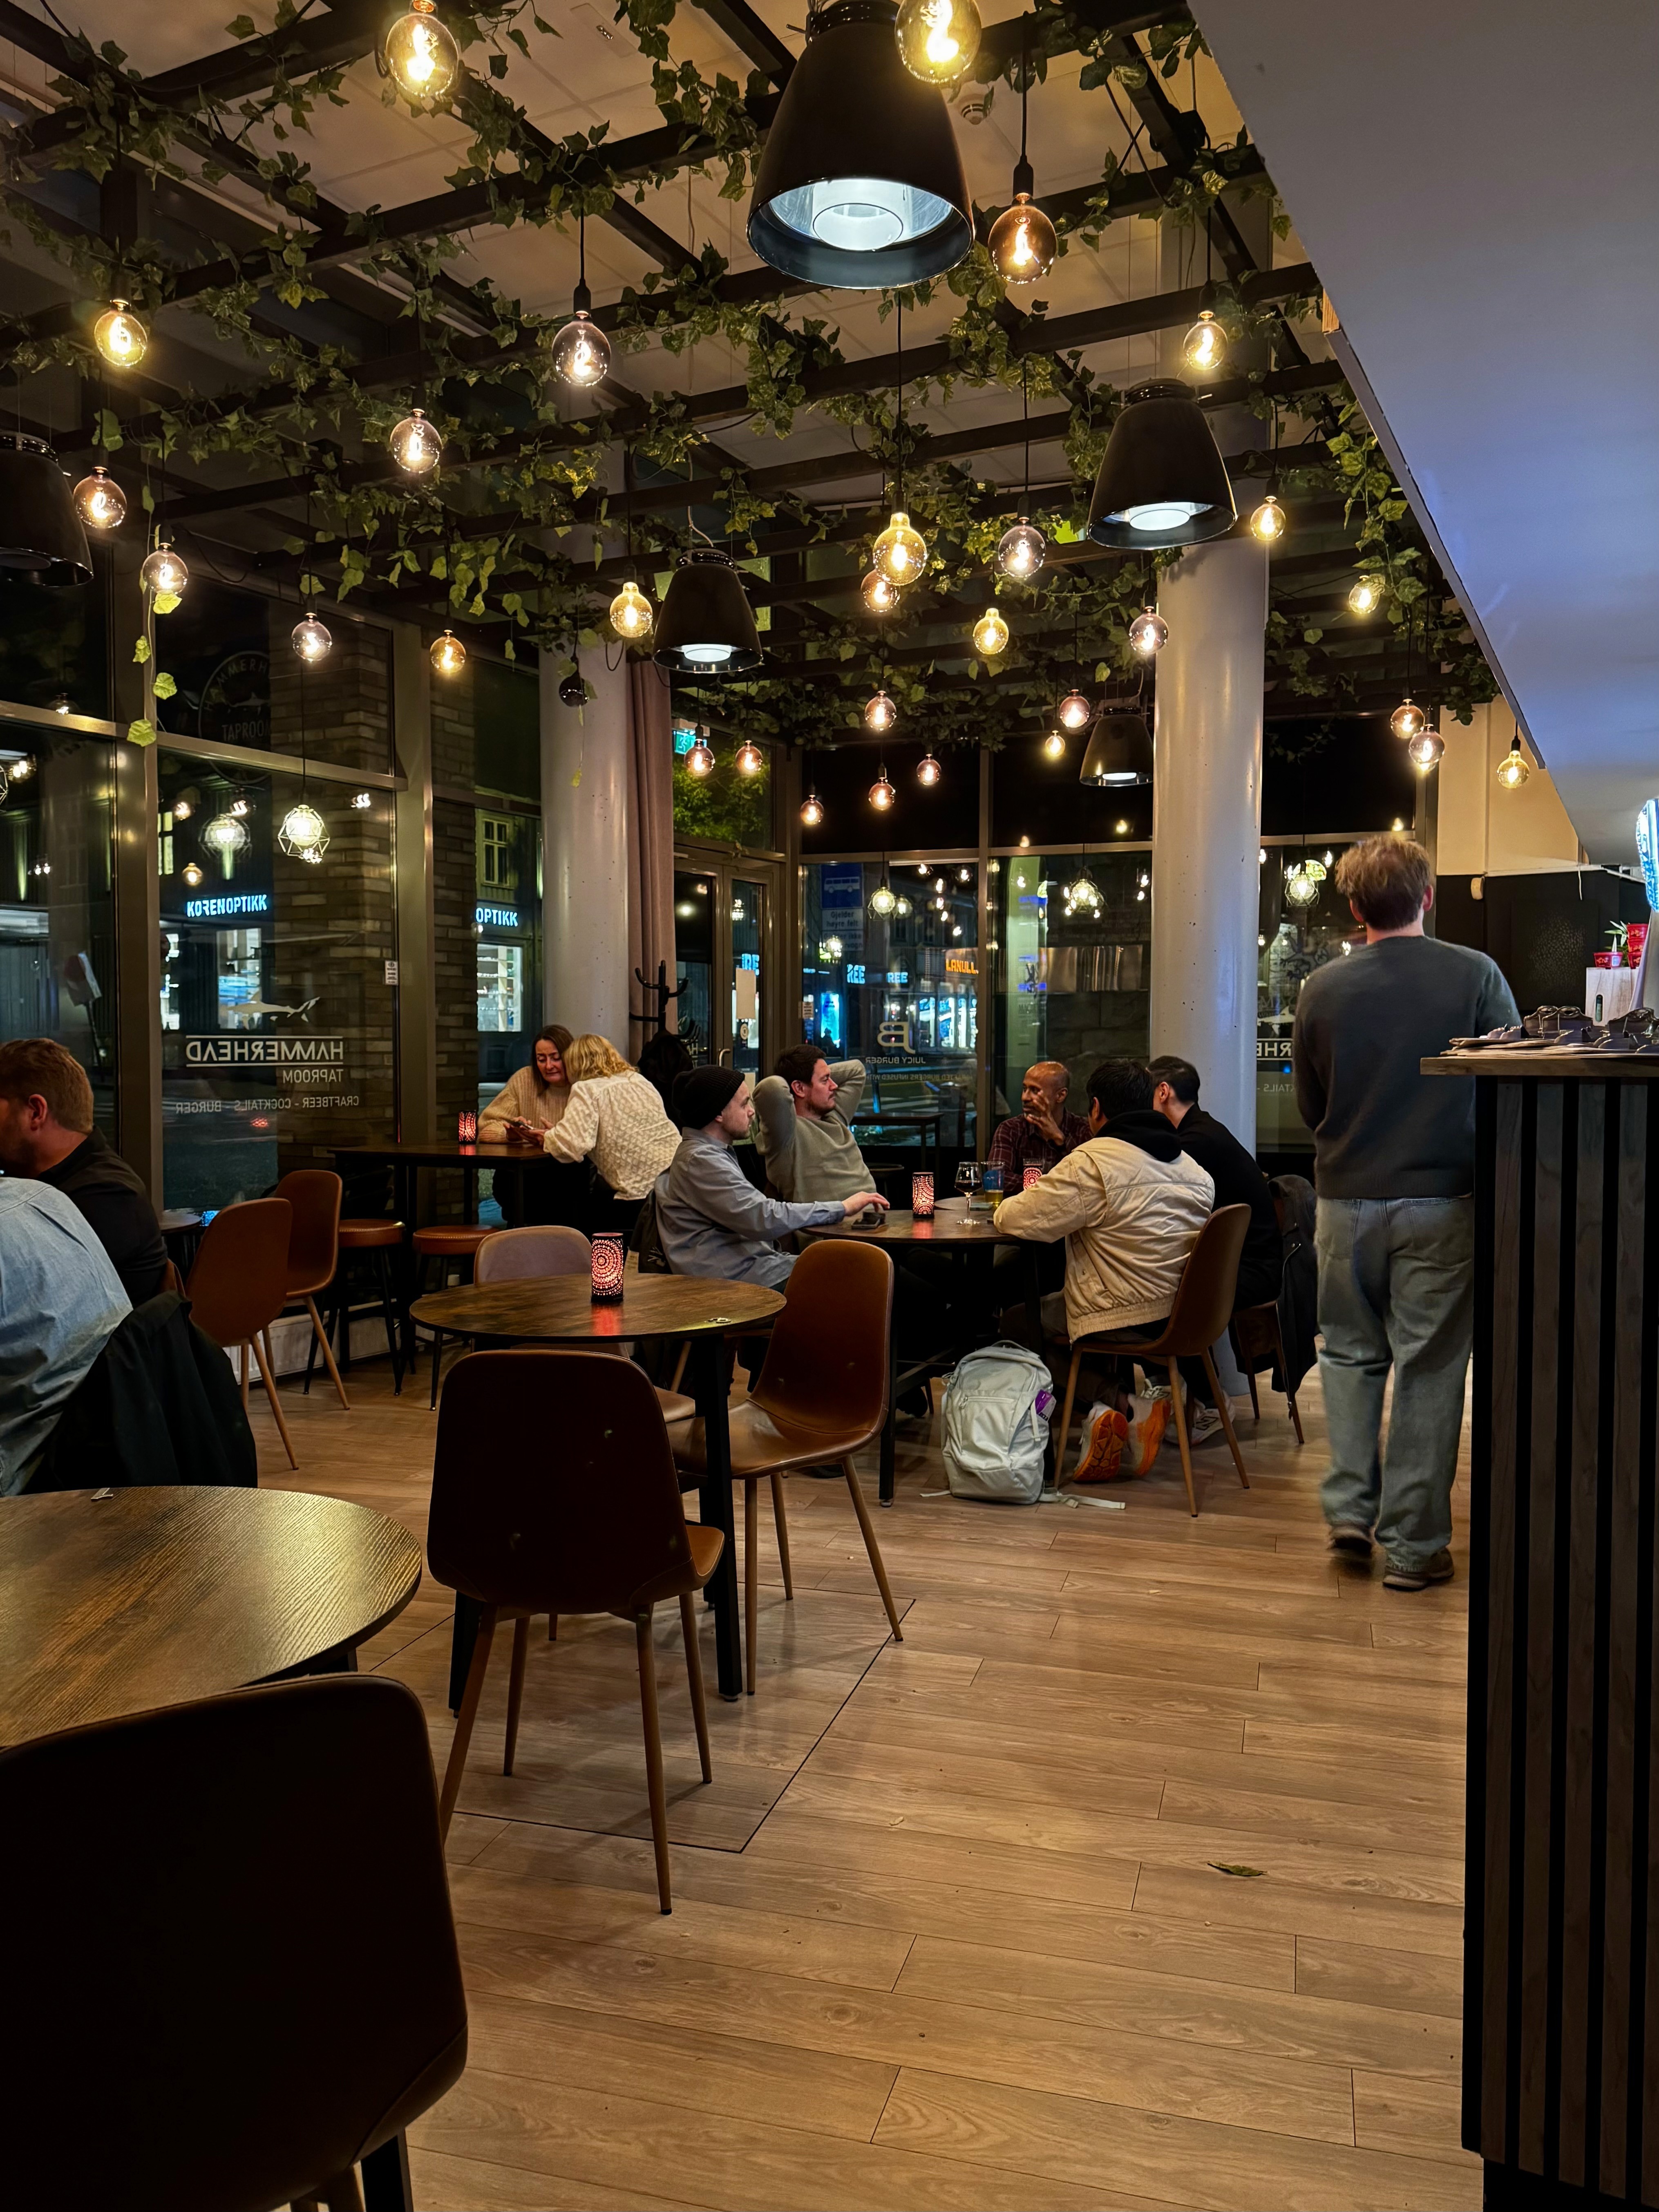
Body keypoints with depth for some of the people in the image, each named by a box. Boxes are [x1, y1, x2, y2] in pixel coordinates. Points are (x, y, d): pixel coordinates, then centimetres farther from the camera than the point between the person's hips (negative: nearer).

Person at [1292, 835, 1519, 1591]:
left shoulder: (1323, 988, -2)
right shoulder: (1478, 976, -7)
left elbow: (1309, 1108, 6)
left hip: (1347, 1197, 2)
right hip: (1443, 1201, -1)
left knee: (1350, 1353, 17)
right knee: (1430, 1367, 5)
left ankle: (1349, 1507, 11)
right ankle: (1412, 1544, 11)